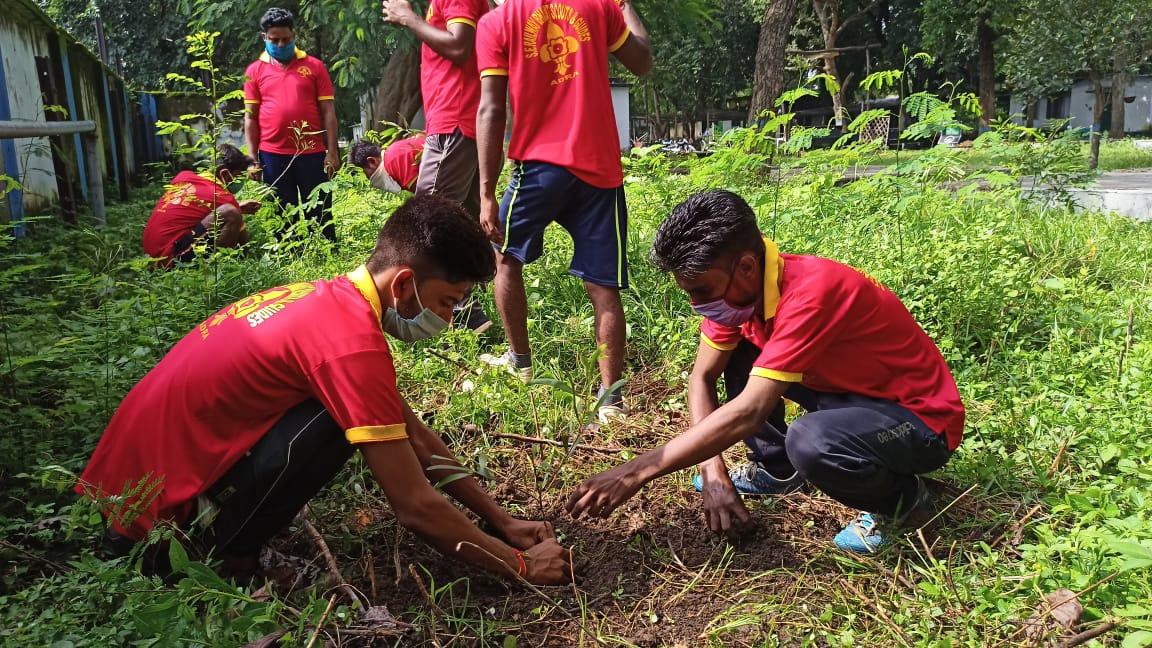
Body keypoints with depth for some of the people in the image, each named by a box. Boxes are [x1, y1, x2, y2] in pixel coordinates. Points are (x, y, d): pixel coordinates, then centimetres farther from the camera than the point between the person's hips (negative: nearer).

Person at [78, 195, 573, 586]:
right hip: (156, 503, -9)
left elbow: (412, 433, 10)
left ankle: (206, 530, 12)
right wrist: (520, 565, -8)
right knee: (339, 420, -22)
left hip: (137, 469, 9)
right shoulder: (352, 344, -24)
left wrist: (500, 520, 9)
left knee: (339, 407, 10)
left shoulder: (330, 299, 5)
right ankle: (220, 552, -5)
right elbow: (414, 507, -22)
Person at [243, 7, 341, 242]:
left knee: (319, 213, 4)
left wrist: (332, 152, -4)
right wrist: (253, 159, 2)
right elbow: (250, 117, 8)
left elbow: (328, 112, 3)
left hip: (312, 153, -1)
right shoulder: (255, 70, 7)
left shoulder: (314, 66, 5)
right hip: (272, 155, 1)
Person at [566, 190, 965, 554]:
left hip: (921, 416, -7)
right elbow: (701, 378, -3)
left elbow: (748, 412, -38)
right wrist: (713, 473, -15)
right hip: (849, 389, 8)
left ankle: (901, 499, -4)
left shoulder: (811, 292, -34)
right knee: (736, 353, -2)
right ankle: (777, 470, 14)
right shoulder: (737, 285, -9)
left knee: (810, 441, -36)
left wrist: (637, 472, -36)